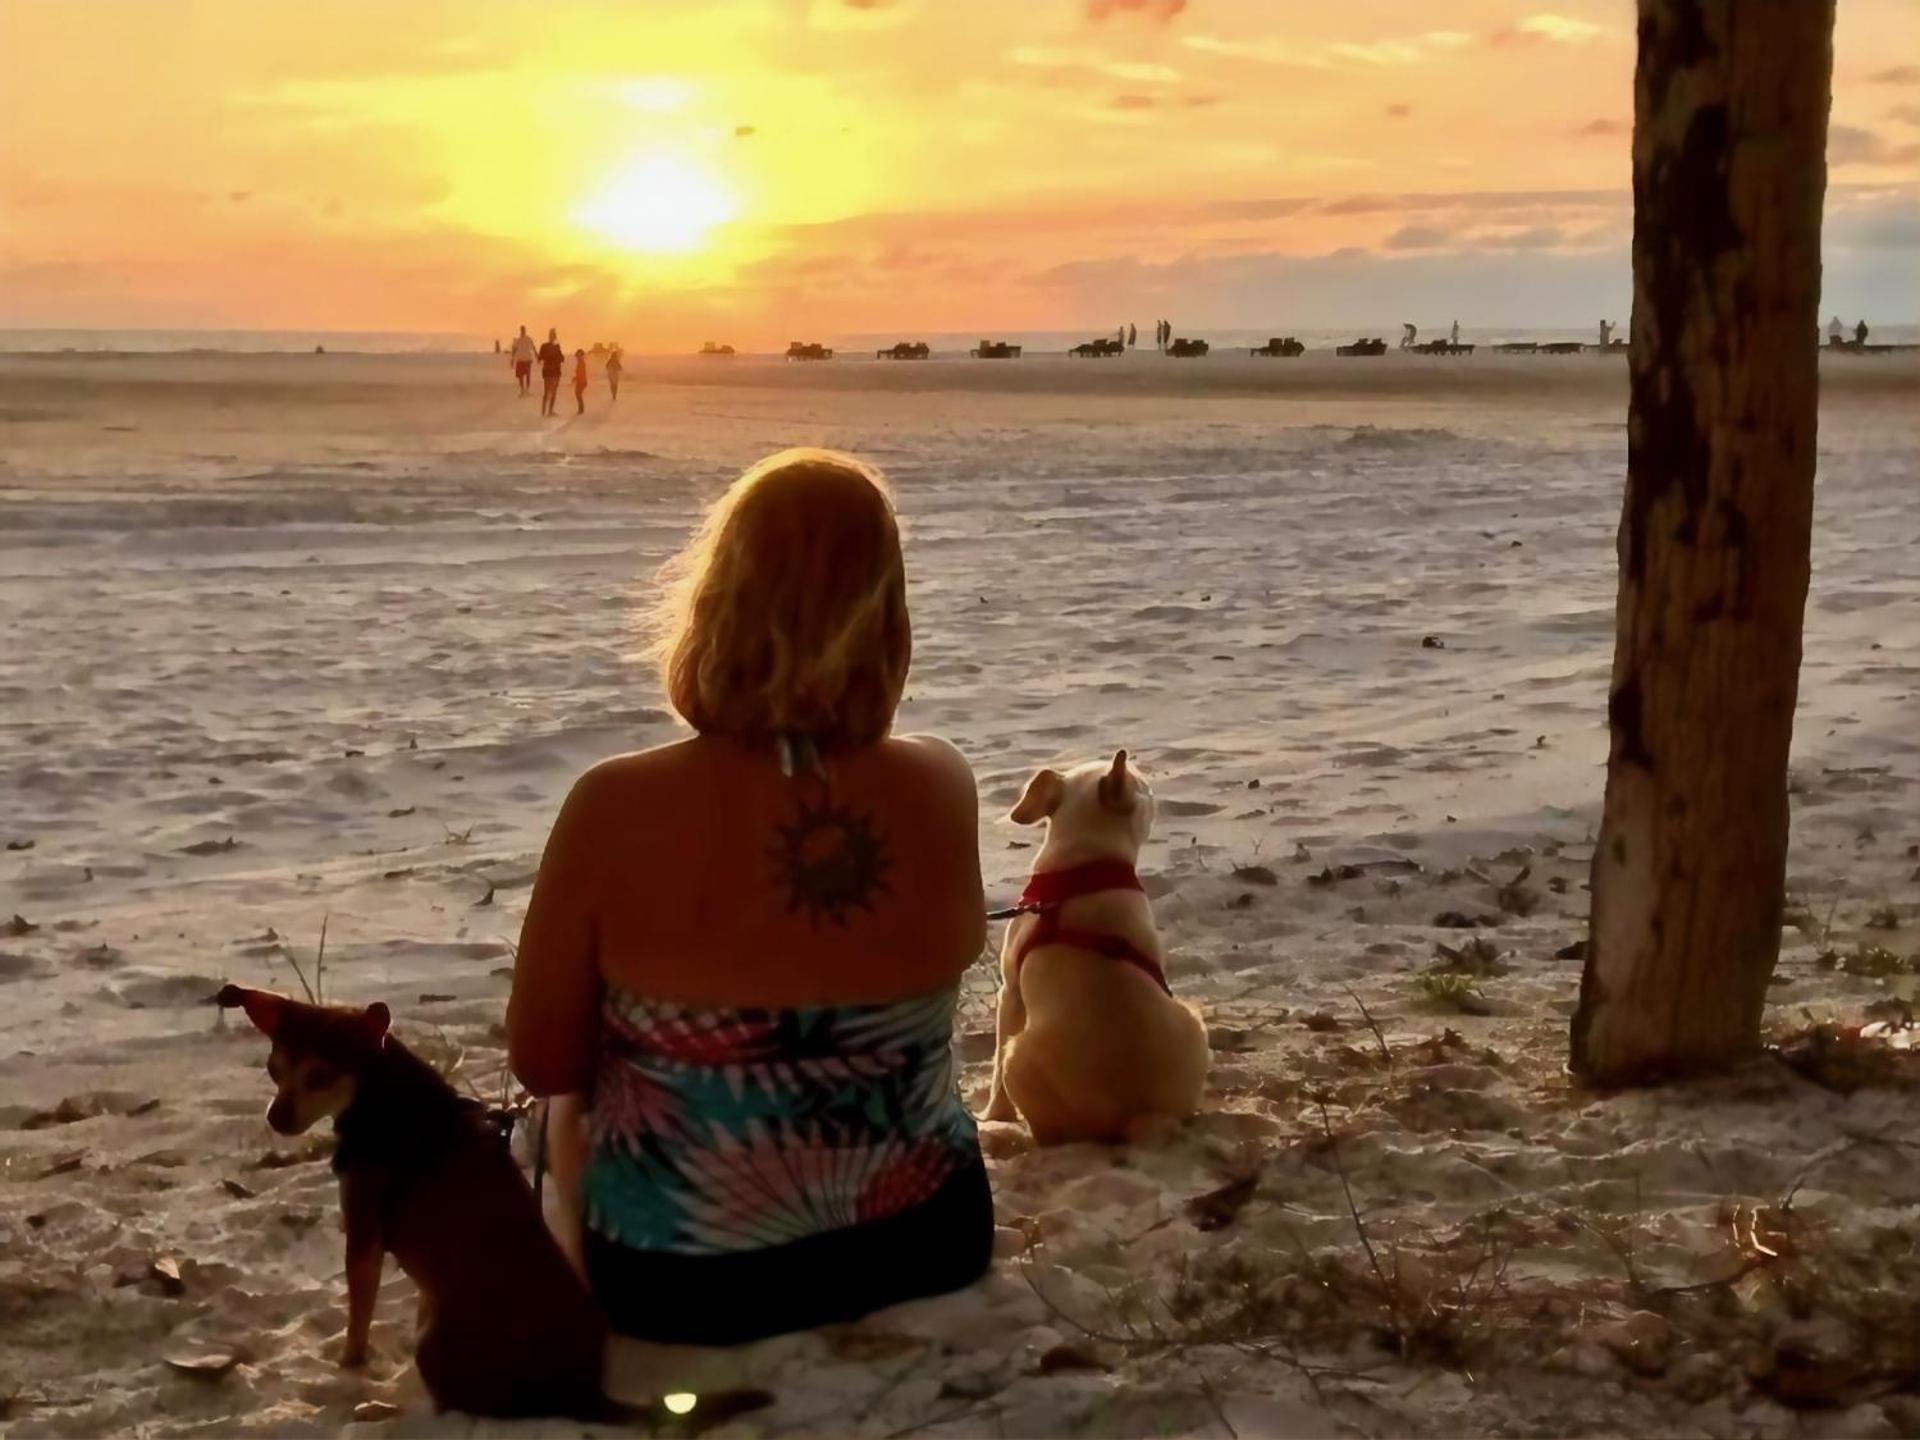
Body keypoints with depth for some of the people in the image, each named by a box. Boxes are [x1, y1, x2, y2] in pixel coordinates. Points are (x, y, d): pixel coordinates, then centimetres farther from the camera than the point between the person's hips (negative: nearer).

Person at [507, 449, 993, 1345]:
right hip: (922, 1245, 3)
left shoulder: (618, 810, -24)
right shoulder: (940, 787, -16)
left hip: (679, 1282, -3)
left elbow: (544, 1061, -10)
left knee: (579, 1095, 31)